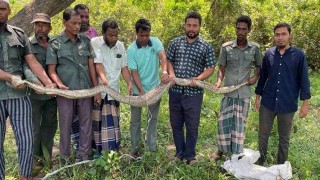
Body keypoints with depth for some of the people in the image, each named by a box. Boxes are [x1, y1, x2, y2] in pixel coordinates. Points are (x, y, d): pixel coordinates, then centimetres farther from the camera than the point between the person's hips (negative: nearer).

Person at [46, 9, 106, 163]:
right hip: (66, 91, -2)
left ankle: (84, 156, 20)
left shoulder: (85, 40, 6)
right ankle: (65, 158, 22)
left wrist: (96, 88, 3)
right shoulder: (55, 43, -1)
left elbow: (91, 66, 6)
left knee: (86, 123, 7)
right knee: (65, 125, 8)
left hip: (85, 90, 3)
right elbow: (51, 69, -3)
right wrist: (59, 84, -21)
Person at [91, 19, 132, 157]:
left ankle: (112, 151, 16)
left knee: (113, 122, 7)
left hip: (114, 90, 5)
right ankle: (98, 151, 13)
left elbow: (124, 67, 10)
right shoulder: (95, 43, -6)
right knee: (98, 122, 1)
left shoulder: (120, 45, 10)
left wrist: (129, 83, -4)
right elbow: (98, 64, -17)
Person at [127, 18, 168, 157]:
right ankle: (135, 148, 21)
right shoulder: (131, 50, -12)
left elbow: (162, 56, -24)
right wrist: (141, 91, -24)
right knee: (135, 120, 7)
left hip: (154, 88, 2)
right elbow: (134, 72, -15)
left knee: (153, 118, 13)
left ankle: (152, 147, 27)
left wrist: (164, 71, -44)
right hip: (138, 90, -2)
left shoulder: (155, 42, -7)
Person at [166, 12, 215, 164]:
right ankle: (180, 153, 32)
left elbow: (210, 68, -1)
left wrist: (198, 79, -17)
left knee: (192, 126, 6)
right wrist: (171, 74, -8)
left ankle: (190, 155, 25)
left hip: (194, 93, -2)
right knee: (176, 124, 14)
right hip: (175, 91, 3)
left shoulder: (206, 47, -1)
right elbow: (168, 60, 12)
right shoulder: (175, 42, 5)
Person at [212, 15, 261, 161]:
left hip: (244, 93, 1)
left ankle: (236, 153, 23)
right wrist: (219, 81, -17)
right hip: (228, 91, 0)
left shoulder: (255, 48, 2)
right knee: (224, 121, 3)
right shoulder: (226, 47, -2)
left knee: (240, 123, 8)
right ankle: (221, 149, 24)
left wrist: (256, 77, -4)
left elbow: (258, 66, 15)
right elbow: (221, 68, 0)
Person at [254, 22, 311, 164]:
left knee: (284, 138, 12)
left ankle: (281, 166, 30)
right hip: (267, 103, 2)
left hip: (288, 105, -2)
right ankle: (261, 162, 31)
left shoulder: (298, 55, -6)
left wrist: (305, 103, -5)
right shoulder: (269, 54, 1)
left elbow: (304, 80, -3)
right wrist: (258, 97, 9)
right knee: (263, 135, 11)